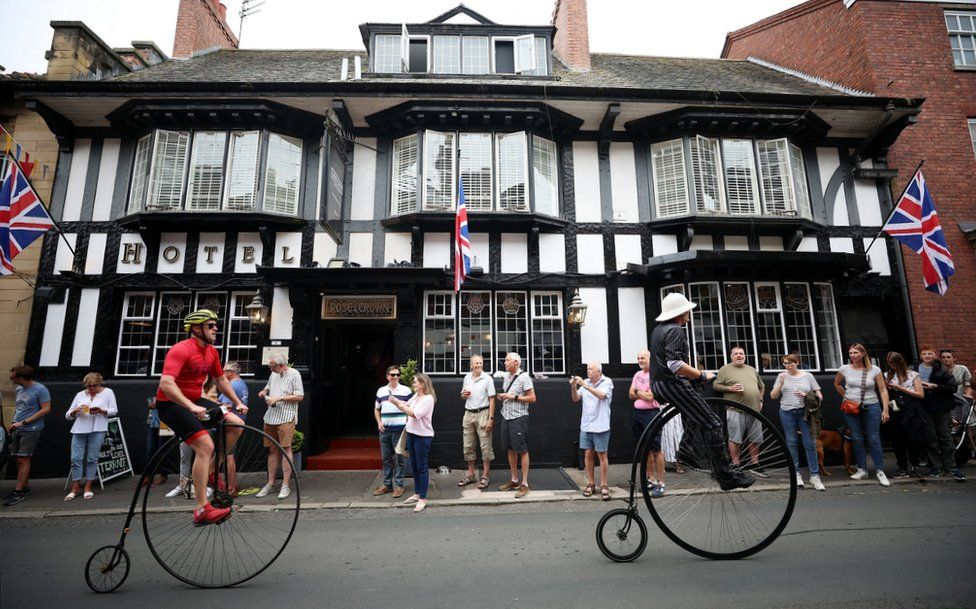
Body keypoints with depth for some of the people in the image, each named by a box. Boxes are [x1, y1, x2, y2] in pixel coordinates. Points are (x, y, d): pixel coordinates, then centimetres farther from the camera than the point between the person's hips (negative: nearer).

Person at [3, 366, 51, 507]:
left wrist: (23, 422, -16)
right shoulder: (19, 389, 11)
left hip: (31, 430, -7)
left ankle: (19, 492, 1)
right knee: (20, 459, 12)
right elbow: (17, 407, 23)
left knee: (23, 459, -5)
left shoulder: (40, 389, -12)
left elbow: (46, 409, -16)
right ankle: (25, 486, 23)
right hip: (17, 429, 8)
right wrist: (14, 422, 9)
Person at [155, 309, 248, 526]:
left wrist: (238, 402, 13)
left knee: (237, 424, -6)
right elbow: (166, 383, -33)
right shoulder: (181, 350, -21)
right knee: (205, 446, -21)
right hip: (171, 404, -8)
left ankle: (210, 469, 11)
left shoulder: (212, 352, 4)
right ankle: (202, 509, -16)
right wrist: (191, 407, -42)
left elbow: (221, 380, 17)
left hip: (195, 402, 8)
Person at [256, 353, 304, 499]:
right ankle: (270, 483, 20)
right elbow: (268, 387, 31)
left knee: (286, 449, -6)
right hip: (270, 417, 7)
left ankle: (285, 485, -1)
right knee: (272, 450, 11)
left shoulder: (294, 374, -6)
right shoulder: (274, 374, 14)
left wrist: (279, 398, -13)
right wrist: (264, 392, 7)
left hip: (286, 418, -6)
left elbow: (300, 397, -10)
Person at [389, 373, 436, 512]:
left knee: (422, 467, 0)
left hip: (423, 436, -8)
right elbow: (405, 408, 16)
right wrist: (396, 402, -1)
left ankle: (423, 499, 8)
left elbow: (414, 414, -24)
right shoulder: (415, 396, 8)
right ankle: (417, 493, 30)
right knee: (414, 465, 17)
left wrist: (400, 404, -17)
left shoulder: (428, 398, -17)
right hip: (411, 434, 8)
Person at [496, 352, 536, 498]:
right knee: (510, 449, 13)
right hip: (506, 417, 7)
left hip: (518, 418, -7)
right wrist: (502, 397, 2)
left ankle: (524, 484, 6)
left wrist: (514, 397, -16)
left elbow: (532, 398, -12)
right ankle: (514, 480, 24)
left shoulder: (524, 377, -10)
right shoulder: (506, 376, 11)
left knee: (522, 450, -1)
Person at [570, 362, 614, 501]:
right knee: (588, 454, 7)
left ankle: (604, 486, 13)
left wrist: (584, 385, -26)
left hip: (600, 426, -4)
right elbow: (575, 399, 4)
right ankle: (590, 484, 18)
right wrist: (573, 387, -13)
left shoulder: (607, 382, -5)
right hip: (586, 425, 4)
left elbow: (601, 395, -22)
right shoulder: (585, 382, 6)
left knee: (602, 454, 3)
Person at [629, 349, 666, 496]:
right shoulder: (637, 375, 13)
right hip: (637, 413, 7)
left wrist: (637, 391, 0)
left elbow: (650, 397, -15)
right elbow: (631, 394, 8)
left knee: (656, 450, -4)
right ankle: (651, 479, 24)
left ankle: (660, 483, 4)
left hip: (651, 413, -7)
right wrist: (643, 394, -7)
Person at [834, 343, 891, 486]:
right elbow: (837, 384, 17)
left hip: (871, 407, -1)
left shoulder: (874, 370, -5)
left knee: (874, 439, -2)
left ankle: (880, 471, 7)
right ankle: (862, 470, 16)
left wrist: (885, 410, -10)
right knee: (857, 439, 6)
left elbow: (883, 390, -5)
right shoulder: (845, 369, -1)